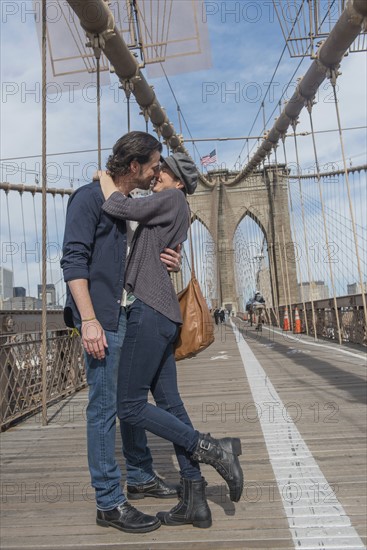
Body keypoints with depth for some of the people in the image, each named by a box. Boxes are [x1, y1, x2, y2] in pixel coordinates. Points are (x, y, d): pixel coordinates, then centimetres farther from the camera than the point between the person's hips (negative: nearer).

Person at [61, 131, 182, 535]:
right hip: (103, 319, -9)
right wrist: (88, 319, -21)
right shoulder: (89, 197, -6)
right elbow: (74, 259, -14)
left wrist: (165, 262, 0)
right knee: (104, 407, -2)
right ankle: (109, 502, 11)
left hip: (132, 316, 9)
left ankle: (140, 478, 32)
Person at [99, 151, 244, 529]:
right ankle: (194, 502, 15)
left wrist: (106, 179, 7)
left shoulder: (173, 199, -2)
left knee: (129, 406, -5)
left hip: (151, 311, -10)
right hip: (159, 314, 10)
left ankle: (212, 449, 1)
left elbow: (119, 208, -11)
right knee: (169, 404, 8)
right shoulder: (169, 215, 25)